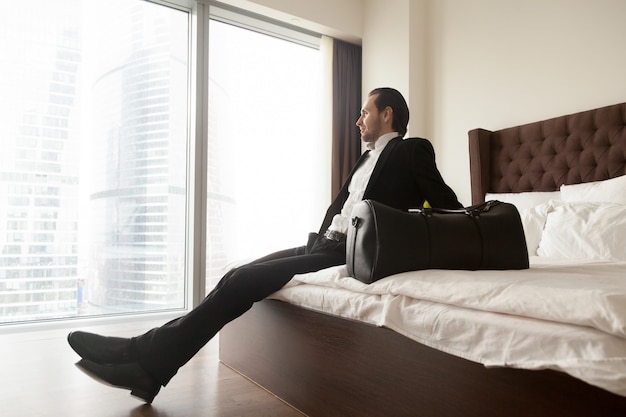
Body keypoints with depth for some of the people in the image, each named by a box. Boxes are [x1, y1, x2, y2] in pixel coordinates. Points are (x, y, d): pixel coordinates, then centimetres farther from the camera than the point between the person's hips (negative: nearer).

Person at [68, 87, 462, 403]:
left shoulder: (413, 150, 2)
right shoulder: (367, 157, 26)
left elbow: (448, 206, -3)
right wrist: (317, 242, 11)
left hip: (347, 257, -8)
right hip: (323, 247, 8)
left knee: (243, 280, -18)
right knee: (241, 275, -5)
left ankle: (147, 355, -10)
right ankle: (149, 364, -5)